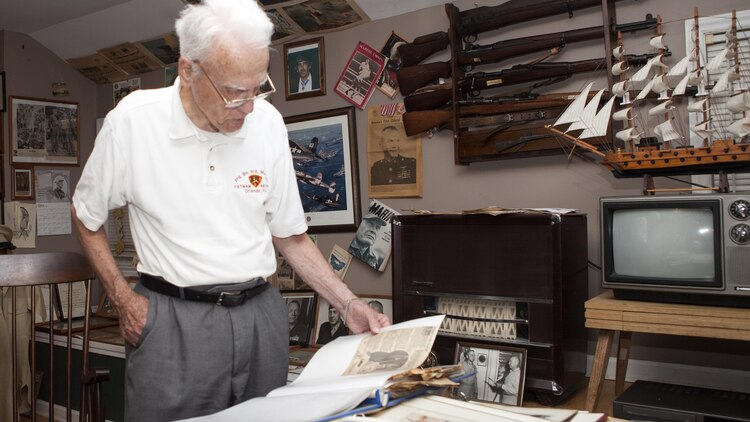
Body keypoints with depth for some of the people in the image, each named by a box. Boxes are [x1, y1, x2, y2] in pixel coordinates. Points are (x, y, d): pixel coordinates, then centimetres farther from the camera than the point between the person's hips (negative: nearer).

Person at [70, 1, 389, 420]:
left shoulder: (268, 122, -3)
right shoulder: (133, 121, -10)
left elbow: (291, 236, 6)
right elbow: (86, 217, 6)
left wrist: (349, 304, 0)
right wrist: (124, 300, -1)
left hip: (261, 315, 3)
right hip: (173, 321, -2)